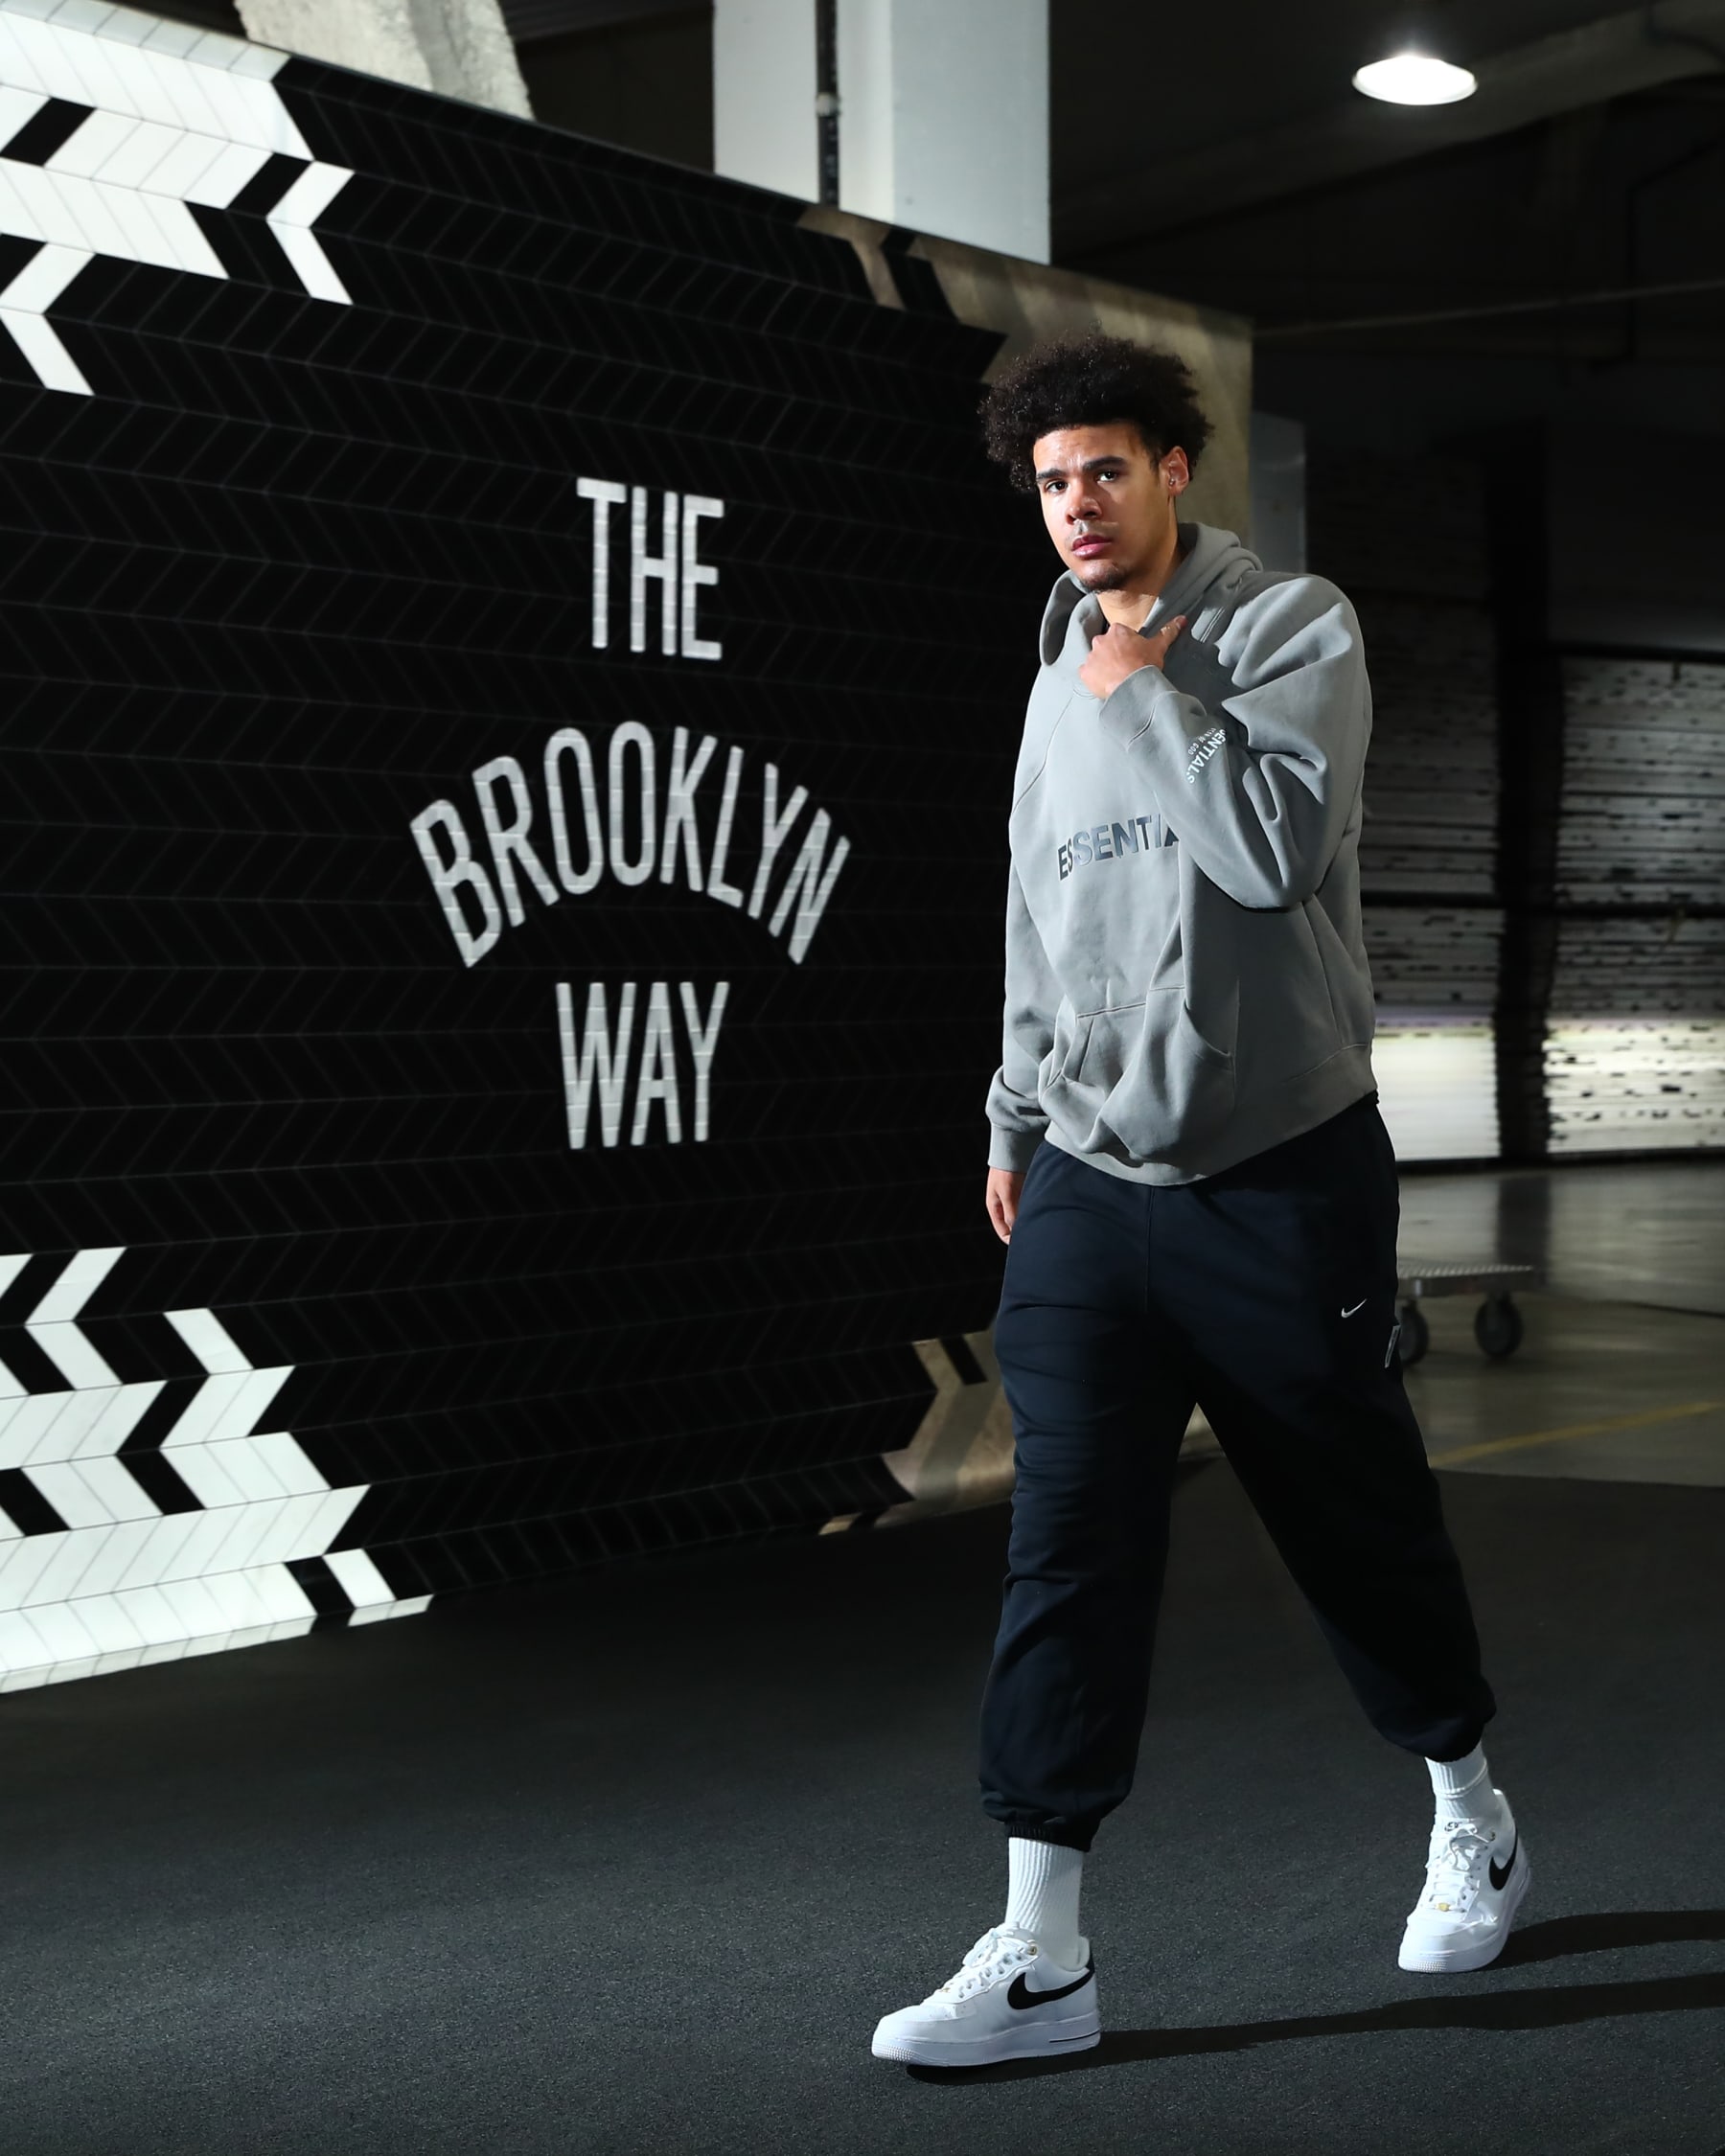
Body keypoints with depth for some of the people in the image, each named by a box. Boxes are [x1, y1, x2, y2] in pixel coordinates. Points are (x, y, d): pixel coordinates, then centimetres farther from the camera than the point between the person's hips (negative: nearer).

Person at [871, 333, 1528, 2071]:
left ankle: (1471, 1817, 35)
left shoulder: (1292, 626, -5)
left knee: (1359, 1520, 9)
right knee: (1065, 1546, -4)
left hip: (1282, 1176, -4)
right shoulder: (1059, 675, 13)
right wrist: (1017, 1112, 24)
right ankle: (1041, 1956, -1)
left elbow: (1276, 848, -22)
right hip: (1086, 1185, 4)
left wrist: (1149, 685, -14)